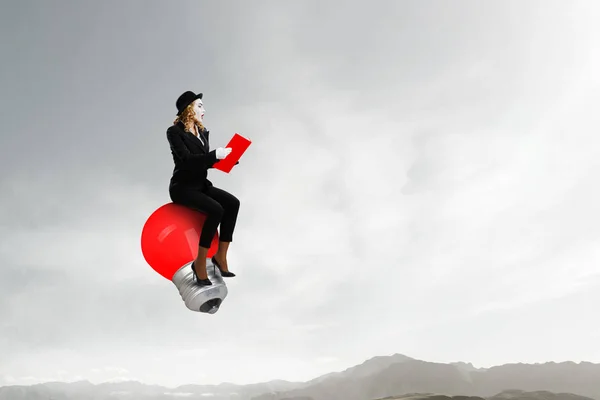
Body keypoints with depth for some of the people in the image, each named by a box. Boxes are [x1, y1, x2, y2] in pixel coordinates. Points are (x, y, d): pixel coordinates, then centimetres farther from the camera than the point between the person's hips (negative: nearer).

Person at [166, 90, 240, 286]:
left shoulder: (202, 132, 12)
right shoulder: (174, 131, -11)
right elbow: (187, 159, -23)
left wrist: (225, 157, -1)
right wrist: (215, 154, -27)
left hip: (201, 185, 7)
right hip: (182, 187, -7)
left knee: (232, 202, -17)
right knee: (216, 210, -30)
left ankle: (221, 256, -9)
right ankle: (200, 263, -18)